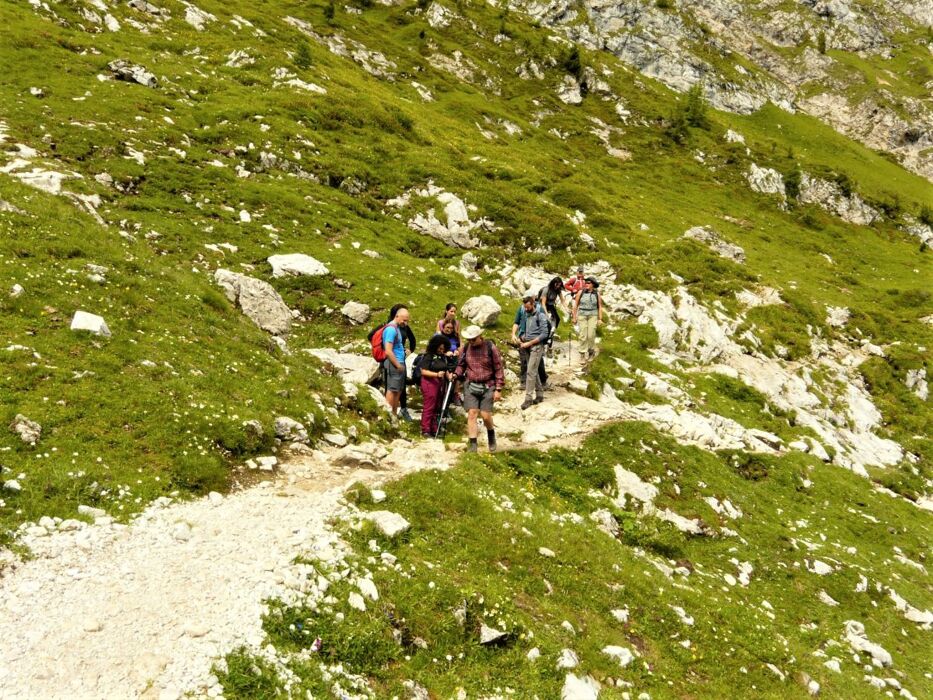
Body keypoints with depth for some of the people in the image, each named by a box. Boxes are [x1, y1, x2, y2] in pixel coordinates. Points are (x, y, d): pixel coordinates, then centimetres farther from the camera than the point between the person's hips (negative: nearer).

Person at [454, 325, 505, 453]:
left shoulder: (491, 348, -8)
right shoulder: (466, 348, 1)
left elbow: (498, 369, -4)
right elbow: (461, 365, 15)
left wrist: (498, 389, -7)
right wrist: (456, 374, -7)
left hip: (487, 386, -2)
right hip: (471, 386, 3)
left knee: (486, 415, -4)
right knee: (472, 413, -6)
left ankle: (491, 435, 28)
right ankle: (473, 445, -1)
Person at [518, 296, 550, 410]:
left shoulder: (540, 315, -9)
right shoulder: (527, 315, 13)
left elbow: (544, 334, -14)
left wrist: (529, 343, -16)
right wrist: (522, 341, 2)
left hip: (537, 346, -8)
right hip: (528, 346, 8)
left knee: (530, 372, -12)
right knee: (534, 371, 11)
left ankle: (528, 398, -11)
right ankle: (539, 394, 20)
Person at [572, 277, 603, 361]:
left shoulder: (597, 294, 1)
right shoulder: (581, 292, 0)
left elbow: (600, 307, 6)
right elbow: (576, 305, 4)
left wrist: (600, 319, 2)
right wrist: (574, 317, 2)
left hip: (593, 316, 0)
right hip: (582, 316, 0)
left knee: (591, 335, -5)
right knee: (583, 335, -5)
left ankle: (591, 350, 17)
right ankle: (583, 352, 6)